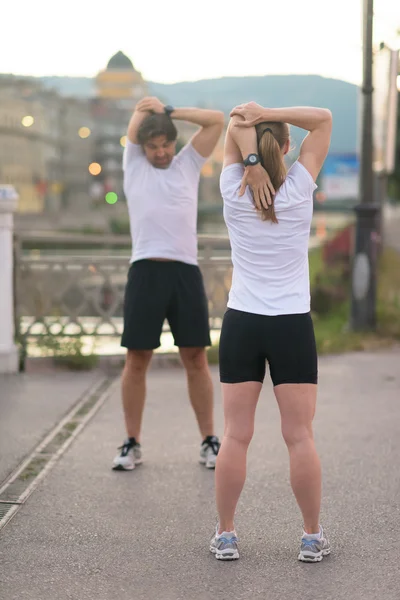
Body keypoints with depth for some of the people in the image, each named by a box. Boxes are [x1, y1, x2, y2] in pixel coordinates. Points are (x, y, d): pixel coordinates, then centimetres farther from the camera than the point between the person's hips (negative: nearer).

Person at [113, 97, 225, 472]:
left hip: (185, 270, 1)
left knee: (196, 359, 3)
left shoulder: (188, 164, 16)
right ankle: (132, 444, 11)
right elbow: (141, 110, 8)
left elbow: (217, 120, 10)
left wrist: (168, 111, 8)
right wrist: (148, 108, 24)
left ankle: (209, 441, 11)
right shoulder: (133, 164, 14)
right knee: (136, 359, 2)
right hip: (145, 271, -1)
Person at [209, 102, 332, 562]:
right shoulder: (299, 190, -5)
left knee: (236, 435, 4)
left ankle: (225, 535, 10)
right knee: (300, 436, 3)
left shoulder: (234, 193, -3)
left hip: (241, 323, 1)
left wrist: (251, 162, -14)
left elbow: (234, 123, 3)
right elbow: (324, 119, 0)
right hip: (293, 325, -1)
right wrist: (268, 114, -11)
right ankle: (313, 537, 9)